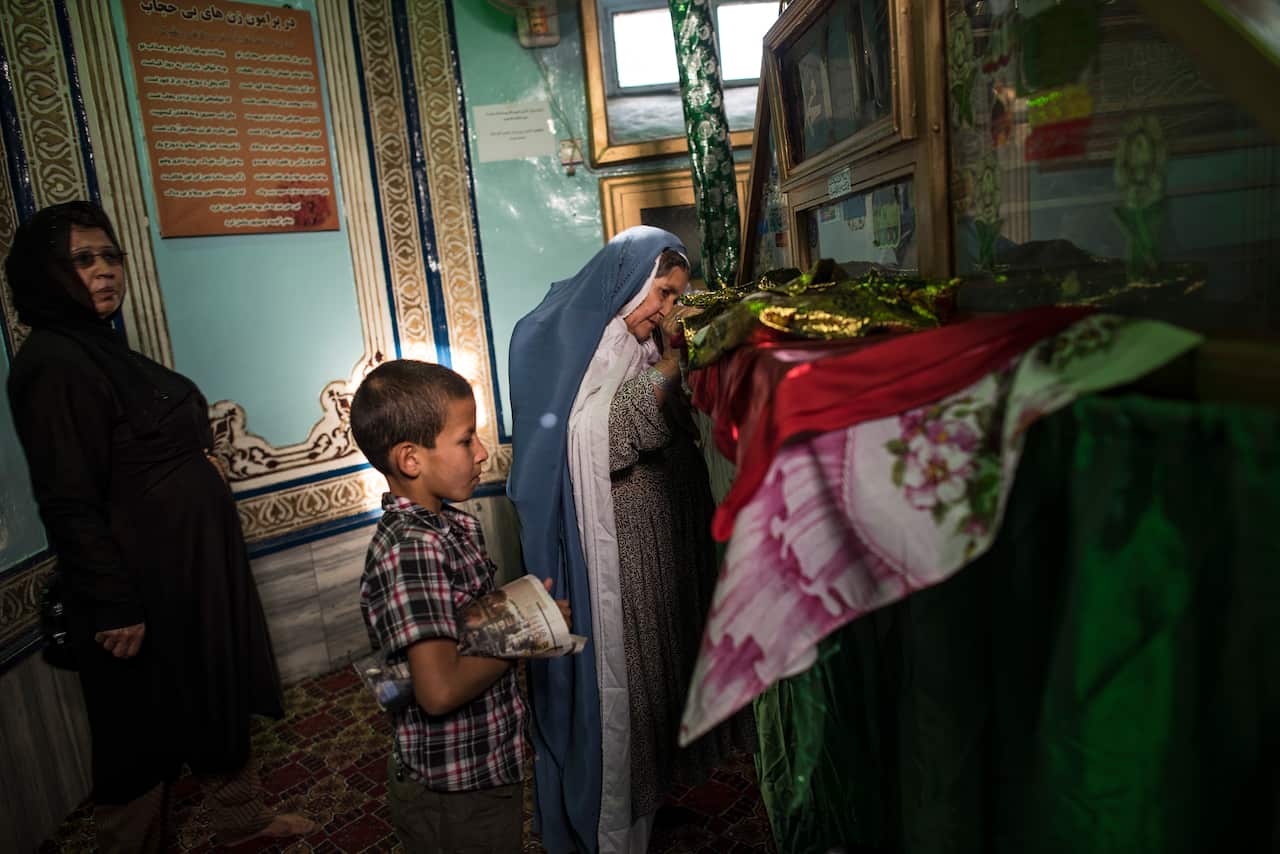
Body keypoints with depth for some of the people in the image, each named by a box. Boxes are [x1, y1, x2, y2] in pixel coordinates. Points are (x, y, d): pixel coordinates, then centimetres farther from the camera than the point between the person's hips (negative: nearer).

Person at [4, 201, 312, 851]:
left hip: (194, 565, 10)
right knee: (144, 730, 9)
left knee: (222, 695, 20)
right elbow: (69, 504, -23)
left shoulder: (104, 349, 10)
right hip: (144, 584, -9)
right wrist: (113, 608, -22)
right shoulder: (53, 364, -20)